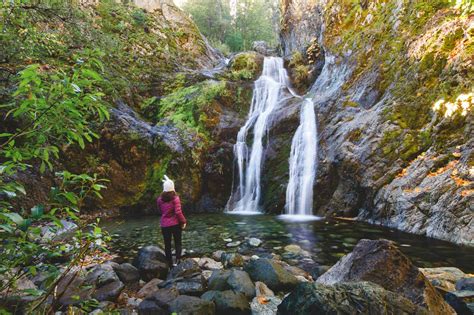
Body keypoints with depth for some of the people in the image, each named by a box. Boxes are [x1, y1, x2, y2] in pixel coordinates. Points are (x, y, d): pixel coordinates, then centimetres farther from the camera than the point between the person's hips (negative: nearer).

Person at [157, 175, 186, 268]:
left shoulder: (160, 199, -1)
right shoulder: (175, 198, -13)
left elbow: (160, 210, 12)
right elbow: (178, 212, -16)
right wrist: (183, 221, -7)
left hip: (164, 225, 2)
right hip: (175, 224, -2)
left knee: (167, 245, 12)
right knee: (178, 243, 12)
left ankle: (170, 264, 18)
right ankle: (177, 260, -5)